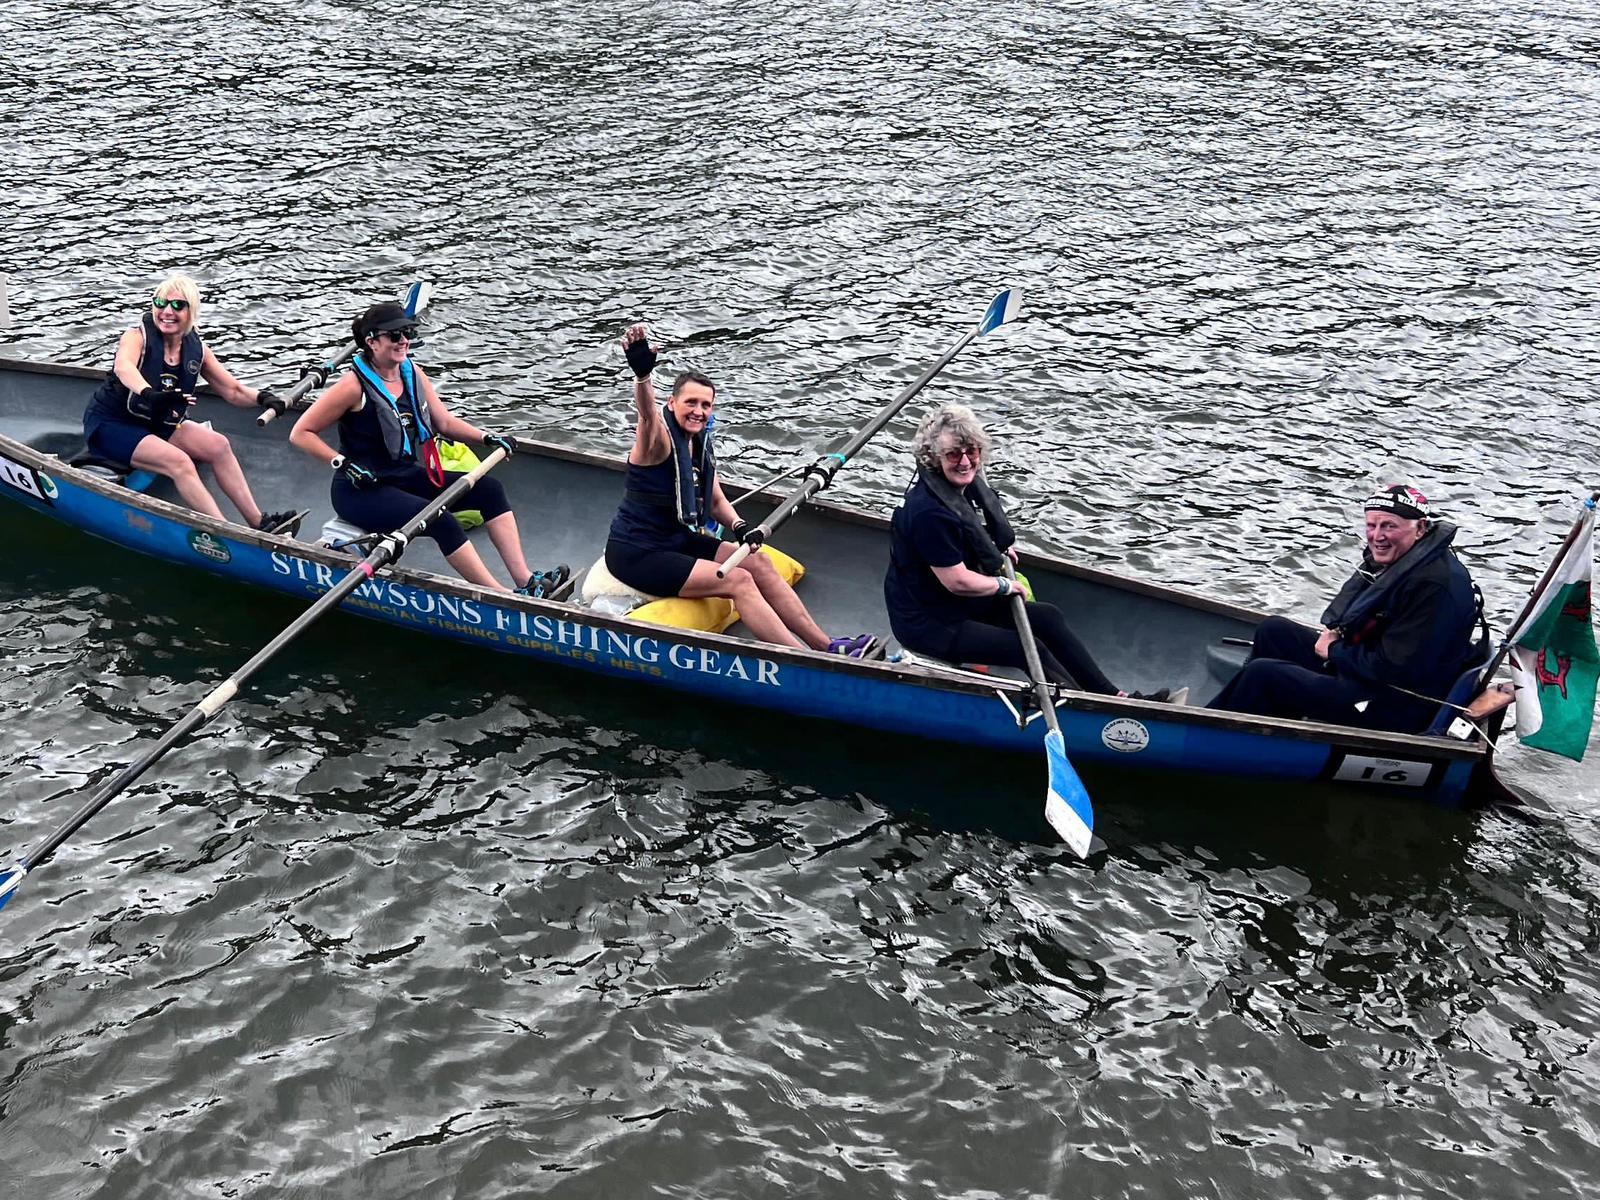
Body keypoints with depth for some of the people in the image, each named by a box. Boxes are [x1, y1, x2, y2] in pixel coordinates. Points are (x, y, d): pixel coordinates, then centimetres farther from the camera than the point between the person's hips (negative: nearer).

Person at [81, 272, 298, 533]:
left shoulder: (197, 348, -1)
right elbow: (123, 366, -41)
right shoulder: (138, 336, -18)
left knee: (218, 445, -13)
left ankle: (258, 523, -15)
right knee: (179, 462, -28)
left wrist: (261, 396, -19)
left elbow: (233, 391, 3)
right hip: (110, 425, -6)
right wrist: (149, 394, -62)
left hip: (158, 425, 6)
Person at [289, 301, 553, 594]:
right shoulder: (354, 385, -15)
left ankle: (525, 581, -16)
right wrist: (343, 464, -19)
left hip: (407, 476, 8)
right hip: (361, 491, -8)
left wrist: (486, 437, 1)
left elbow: (444, 422, 15)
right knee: (442, 522, -29)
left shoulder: (413, 373, 6)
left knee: (489, 490, -7)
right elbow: (300, 433, -11)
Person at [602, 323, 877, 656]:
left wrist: (738, 526, -9)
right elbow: (647, 413, -41)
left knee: (758, 562, -1)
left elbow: (717, 501, 12)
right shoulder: (660, 438, -18)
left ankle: (826, 647, 0)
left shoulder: (701, 444, 6)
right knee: (738, 581, -19)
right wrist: (642, 373, -62)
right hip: (636, 554, -9)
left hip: (677, 540, 9)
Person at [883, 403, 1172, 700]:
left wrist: (997, 552, 10)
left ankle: (1113, 696, 13)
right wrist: (1006, 586, -10)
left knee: (1048, 617, 8)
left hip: (963, 603, 10)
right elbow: (957, 581, -26)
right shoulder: (930, 512, -30)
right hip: (928, 624, -10)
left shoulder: (964, 486, 1)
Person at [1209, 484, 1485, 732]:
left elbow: (1396, 667, -29)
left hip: (1394, 710, -11)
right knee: (1273, 630, 14)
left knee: (1262, 674, -13)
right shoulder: (1386, 556, 2)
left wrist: (1334, 651, -14)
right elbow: (1343, 606, 17)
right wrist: (1333, 630, -7)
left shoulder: (1436, 585, -27)